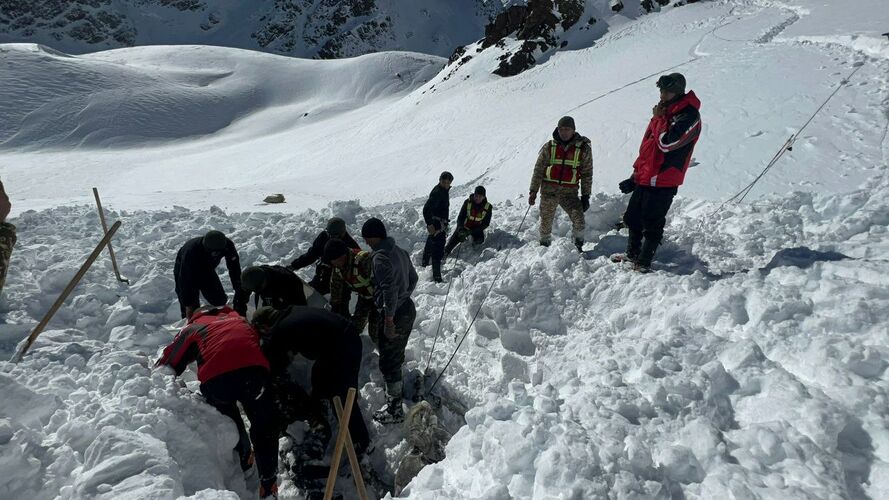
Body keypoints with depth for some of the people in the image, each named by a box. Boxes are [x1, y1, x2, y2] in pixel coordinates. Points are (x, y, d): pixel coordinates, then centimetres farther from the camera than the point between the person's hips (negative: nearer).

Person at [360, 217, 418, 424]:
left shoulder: (380, 257, -21)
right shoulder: (400, 251, 5)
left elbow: (389, 288, -29)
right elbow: (413, 278, 15)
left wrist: (388, 318, -23)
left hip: (393, 316, -9)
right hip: (407, 309, 9)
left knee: (388, 362, 3)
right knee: (397, 355, 26)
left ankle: (394, 410, 14)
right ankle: (398, 390, 47)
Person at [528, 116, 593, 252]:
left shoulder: (583, 148, 2)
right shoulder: (549, 147, 3)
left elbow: (587, 174, 6)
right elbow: (538, 170, 6)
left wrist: (585, 196, 2)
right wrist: (533, 191, 1)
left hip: (569, 192, -1)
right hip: (548, 190, 1)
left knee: (578, 218, -16)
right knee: (546, 220, 7)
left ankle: (579, 244, 5)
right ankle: (544, 244, 29)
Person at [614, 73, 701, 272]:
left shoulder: (689, 116, -12)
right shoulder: (665, 111, 17)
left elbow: (666, 142, -26)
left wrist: (658, 118, -11)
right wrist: (636, 175, 18)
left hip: (663, 182, -9)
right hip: (645, 179, 9)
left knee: (652, 224, -3)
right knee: (633, 218, 17)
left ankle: (643, 264, 7)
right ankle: (632, 254, 33)